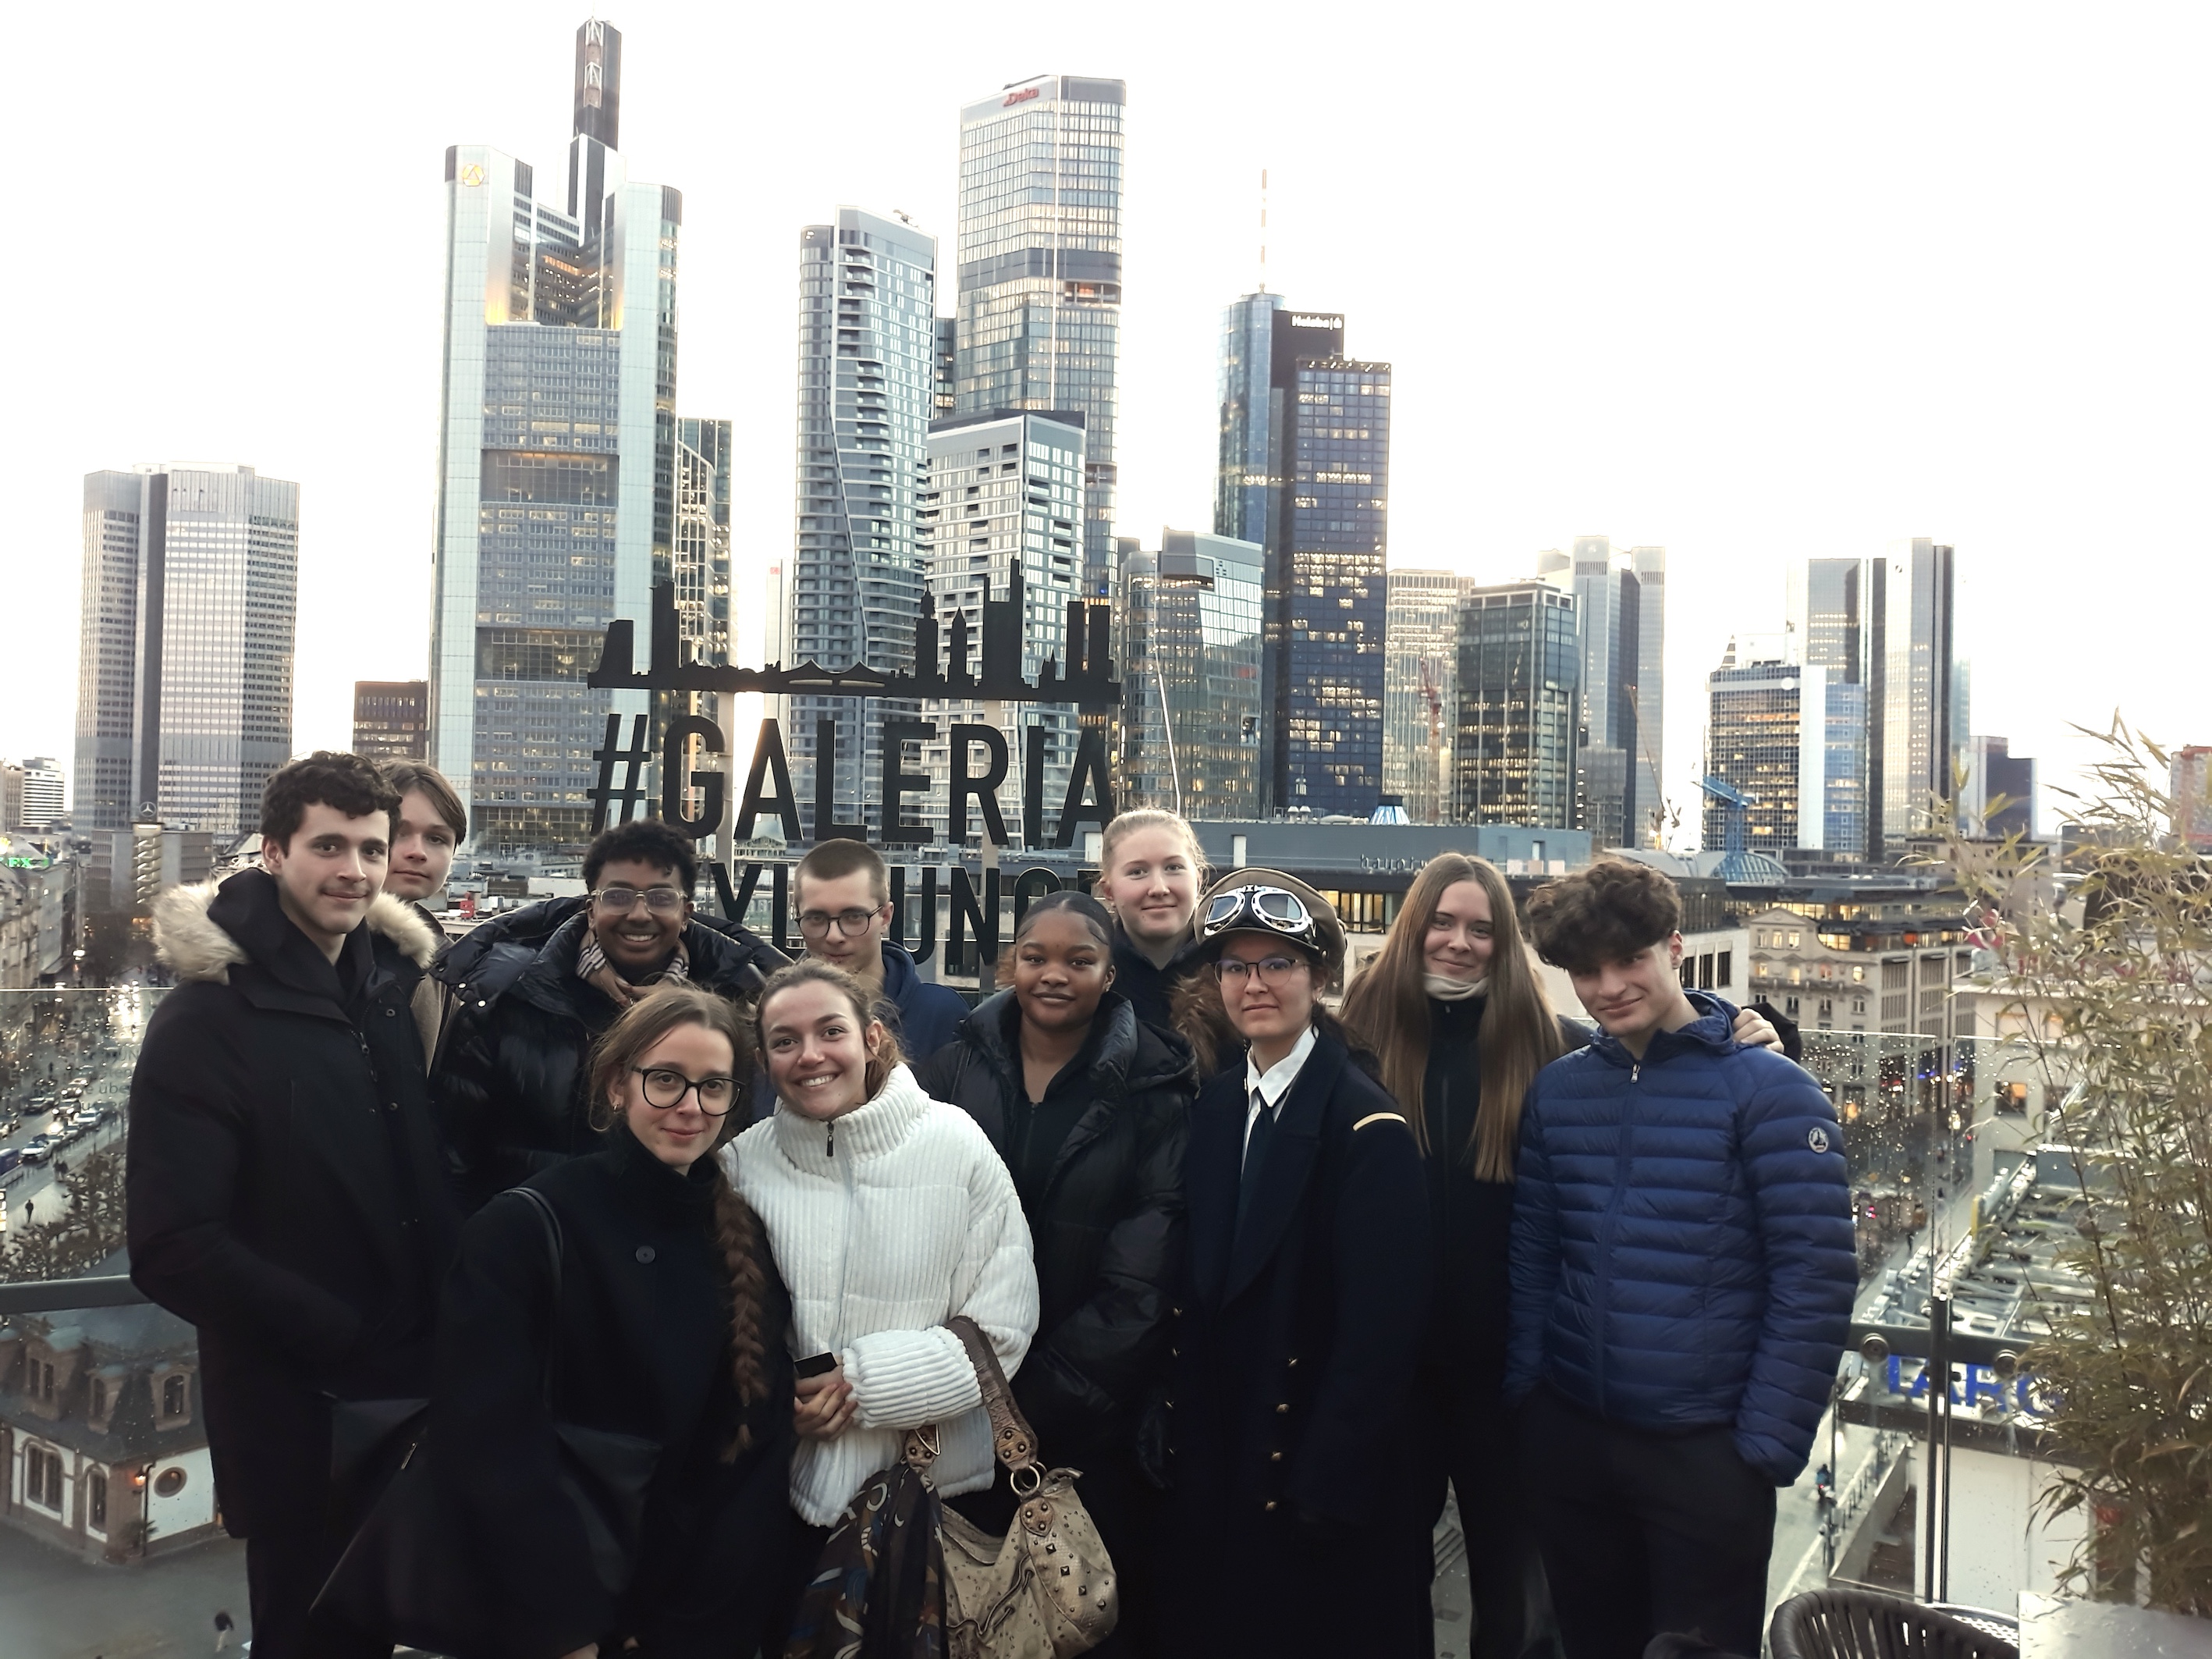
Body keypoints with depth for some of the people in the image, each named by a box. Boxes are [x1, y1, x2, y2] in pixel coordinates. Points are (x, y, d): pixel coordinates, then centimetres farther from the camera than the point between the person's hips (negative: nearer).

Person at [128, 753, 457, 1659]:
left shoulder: (394, 985, 5)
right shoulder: (208, 1018, -12)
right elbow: (173, 1251, -17)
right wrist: (350, 1343, -18)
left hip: (415, 1389, 5)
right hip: (296, 1412, -5)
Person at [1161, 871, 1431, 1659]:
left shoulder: (1366, 1124, -16)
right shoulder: (1214, 1108, 5)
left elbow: (1381, 1327, -18)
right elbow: (1201, 1290, 7)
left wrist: (1327, 1485, -18)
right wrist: (1180, 1438, 3)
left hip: (1323, 1478, -6)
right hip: (1214, 1475, 6)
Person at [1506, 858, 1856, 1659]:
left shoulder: (1768, 1090, -10)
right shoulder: (1555, 1089, 3)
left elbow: (1816, 1278, -12)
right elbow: (1531, 1252, 8)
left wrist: (1767, 1444, -14)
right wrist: (1521, 1390, 1)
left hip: (1707, 1448, -4)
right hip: (1566, 1438, 4)